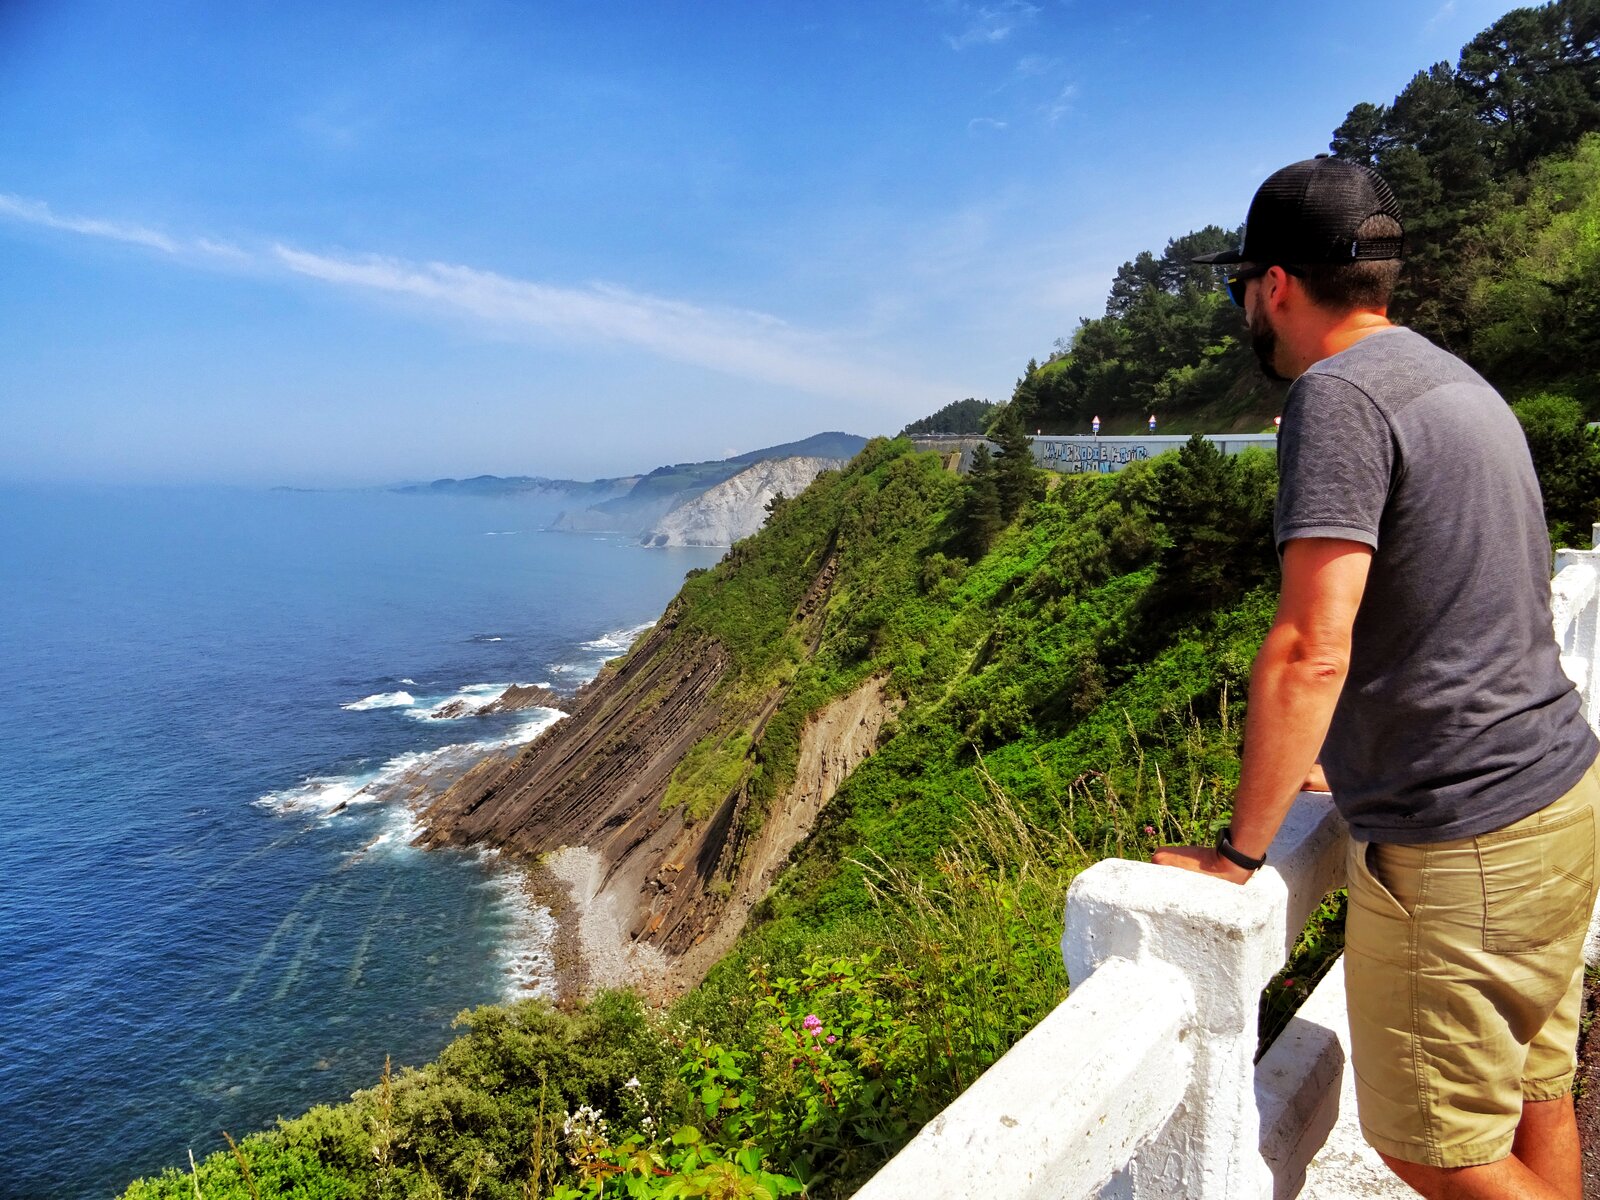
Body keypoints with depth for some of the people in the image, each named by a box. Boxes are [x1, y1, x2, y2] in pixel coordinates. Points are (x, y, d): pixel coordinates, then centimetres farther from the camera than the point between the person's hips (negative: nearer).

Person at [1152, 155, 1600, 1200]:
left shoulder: (1340, 393, -18)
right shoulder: (1456, 381, 12)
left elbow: (1310, 652, -25)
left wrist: (1236, 853, -16)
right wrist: (1353, 760, 28)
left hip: (1458, 843, -9)